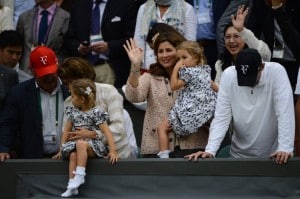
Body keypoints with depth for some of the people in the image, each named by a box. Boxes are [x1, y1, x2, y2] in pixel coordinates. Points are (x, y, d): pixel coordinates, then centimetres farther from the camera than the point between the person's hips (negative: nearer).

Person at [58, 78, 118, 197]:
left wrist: (112, 151, -21)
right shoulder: (73, 112, 12)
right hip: (75, 144, 5)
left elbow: (107, 132, -13)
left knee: (80, 144, -36)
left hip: (91, 144, -5)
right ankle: (72, 187, -33)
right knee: (73, 155, -28)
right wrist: (62, 149, 12)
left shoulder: (96, 113, -7)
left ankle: (79, 176, -36)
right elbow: (67, 131, 18)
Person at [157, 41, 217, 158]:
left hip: (189, 112, -8)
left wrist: (176, 68, -2)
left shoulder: (188, 72, -12)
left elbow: (174, 86, -4)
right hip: (207, 110, 8)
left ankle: (163, 155, -8)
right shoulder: (205, 70, 11)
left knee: (162, 128, 0)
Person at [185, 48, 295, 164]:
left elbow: (285, 113, -21)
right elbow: (221, 117, -11)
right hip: (240, 155, 2)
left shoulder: (276, 72, -15)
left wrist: (285, 148, -32)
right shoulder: (229, 75, -10)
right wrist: (210, 150, -23)